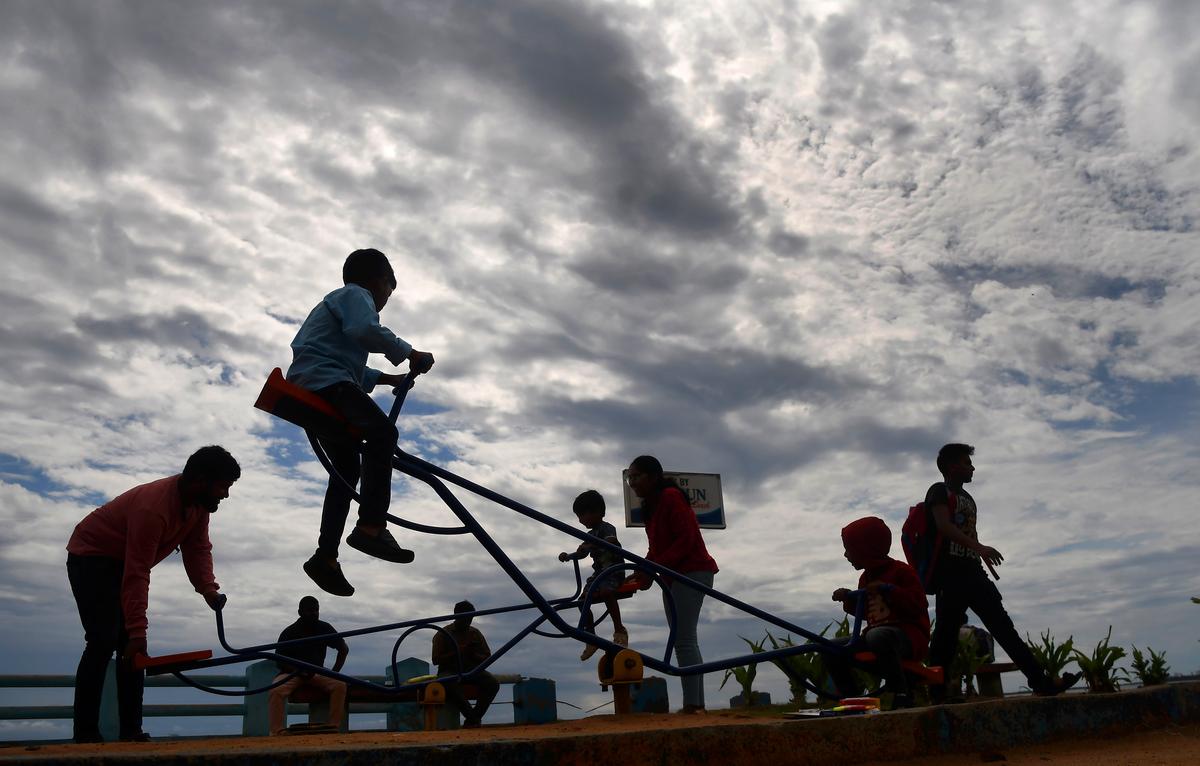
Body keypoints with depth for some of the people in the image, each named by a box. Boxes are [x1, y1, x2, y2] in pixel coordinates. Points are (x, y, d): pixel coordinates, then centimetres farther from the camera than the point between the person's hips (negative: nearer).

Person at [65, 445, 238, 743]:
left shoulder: (199, 505, -10)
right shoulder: (153, 507, -37)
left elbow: (198, 548, -8)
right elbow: (137, 574, -37)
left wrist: (207, 588, -26)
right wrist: (137, 631, -37)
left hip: (122, 563, 8)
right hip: (90, 557, -8)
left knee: (130, 645, 3)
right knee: (103, 641, -18)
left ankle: (131, 732, 3)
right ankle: (85, 735, -13)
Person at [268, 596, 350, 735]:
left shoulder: (324, 628, 2)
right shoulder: (289, 632, -6)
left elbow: (344, 649, 10)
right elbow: (280, 661, -5)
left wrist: (335, 672, -1)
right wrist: (297, 671, -21)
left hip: (317, 673, 2)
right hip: (292, 673, -2)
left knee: (340, 685, -26)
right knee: (276, 691, -35)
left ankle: (334, 727, -23)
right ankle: (276, 732, -34)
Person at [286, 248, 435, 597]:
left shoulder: (337, 300, 35)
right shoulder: (355, 294, 4)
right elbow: (366, 330, -20)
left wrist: (387, 378, 27)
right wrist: (409, 353, -15)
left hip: (309, 390, 11)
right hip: (326, 382, -11)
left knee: (347, 469, 12)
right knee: (382, 431, -27)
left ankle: (326, 556, 9)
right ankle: (370, 527, -39)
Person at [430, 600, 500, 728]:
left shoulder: (475, 633, 14)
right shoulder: (442, 634, 4)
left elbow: (487, 657, 12)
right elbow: (436, 660, -4)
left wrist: (473, 654, -9)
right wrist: (457, 652, -15)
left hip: (472, 670, 3)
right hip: (449, 671, -3)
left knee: (493, 683, -27)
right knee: (449, 684, -40)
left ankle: (472, 719, -21)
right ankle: (474, 718, -28)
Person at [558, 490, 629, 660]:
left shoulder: (607, 528, -9)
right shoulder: (591, 534, 18)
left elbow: (610, 540, -30)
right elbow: (582, 552, 26)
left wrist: (591, 545, -48)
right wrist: (568, 556, 7)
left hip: (614, 571, -8)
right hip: (599, 572, 9)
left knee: (606, 592, -36)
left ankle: (619, 629, -27)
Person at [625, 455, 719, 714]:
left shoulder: (671, 497, -13)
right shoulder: (651, 506, 16)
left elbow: (686, 539, -20)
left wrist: (652, 569, -23)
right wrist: (640, 573, 3)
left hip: (691, 572, -10)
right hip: (673, 576, 10)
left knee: (684, 640, -16)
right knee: (684, 641, 8)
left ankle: (692, 704, -17)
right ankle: (697, 704, 10)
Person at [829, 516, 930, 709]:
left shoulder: (901, 570, -4)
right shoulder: (865, 578, 19)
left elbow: (918, 606, -14)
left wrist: (888, 590, -21)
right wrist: (848, 598, 12)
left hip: (909, 636, -7)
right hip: (874, 632, 7)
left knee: (877, 636, -42)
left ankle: (901, 694, -26)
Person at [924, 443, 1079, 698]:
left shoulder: (968, 498, 26)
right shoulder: (939, 491, -1)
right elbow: (944, 526, -17)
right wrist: (979, 547, -26)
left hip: (972, 571, 8)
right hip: (950, 572, -8)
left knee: (1003, 626, 2)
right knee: (947, 633, -8)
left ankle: (1041, 681, -2)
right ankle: (937, 693, -4)